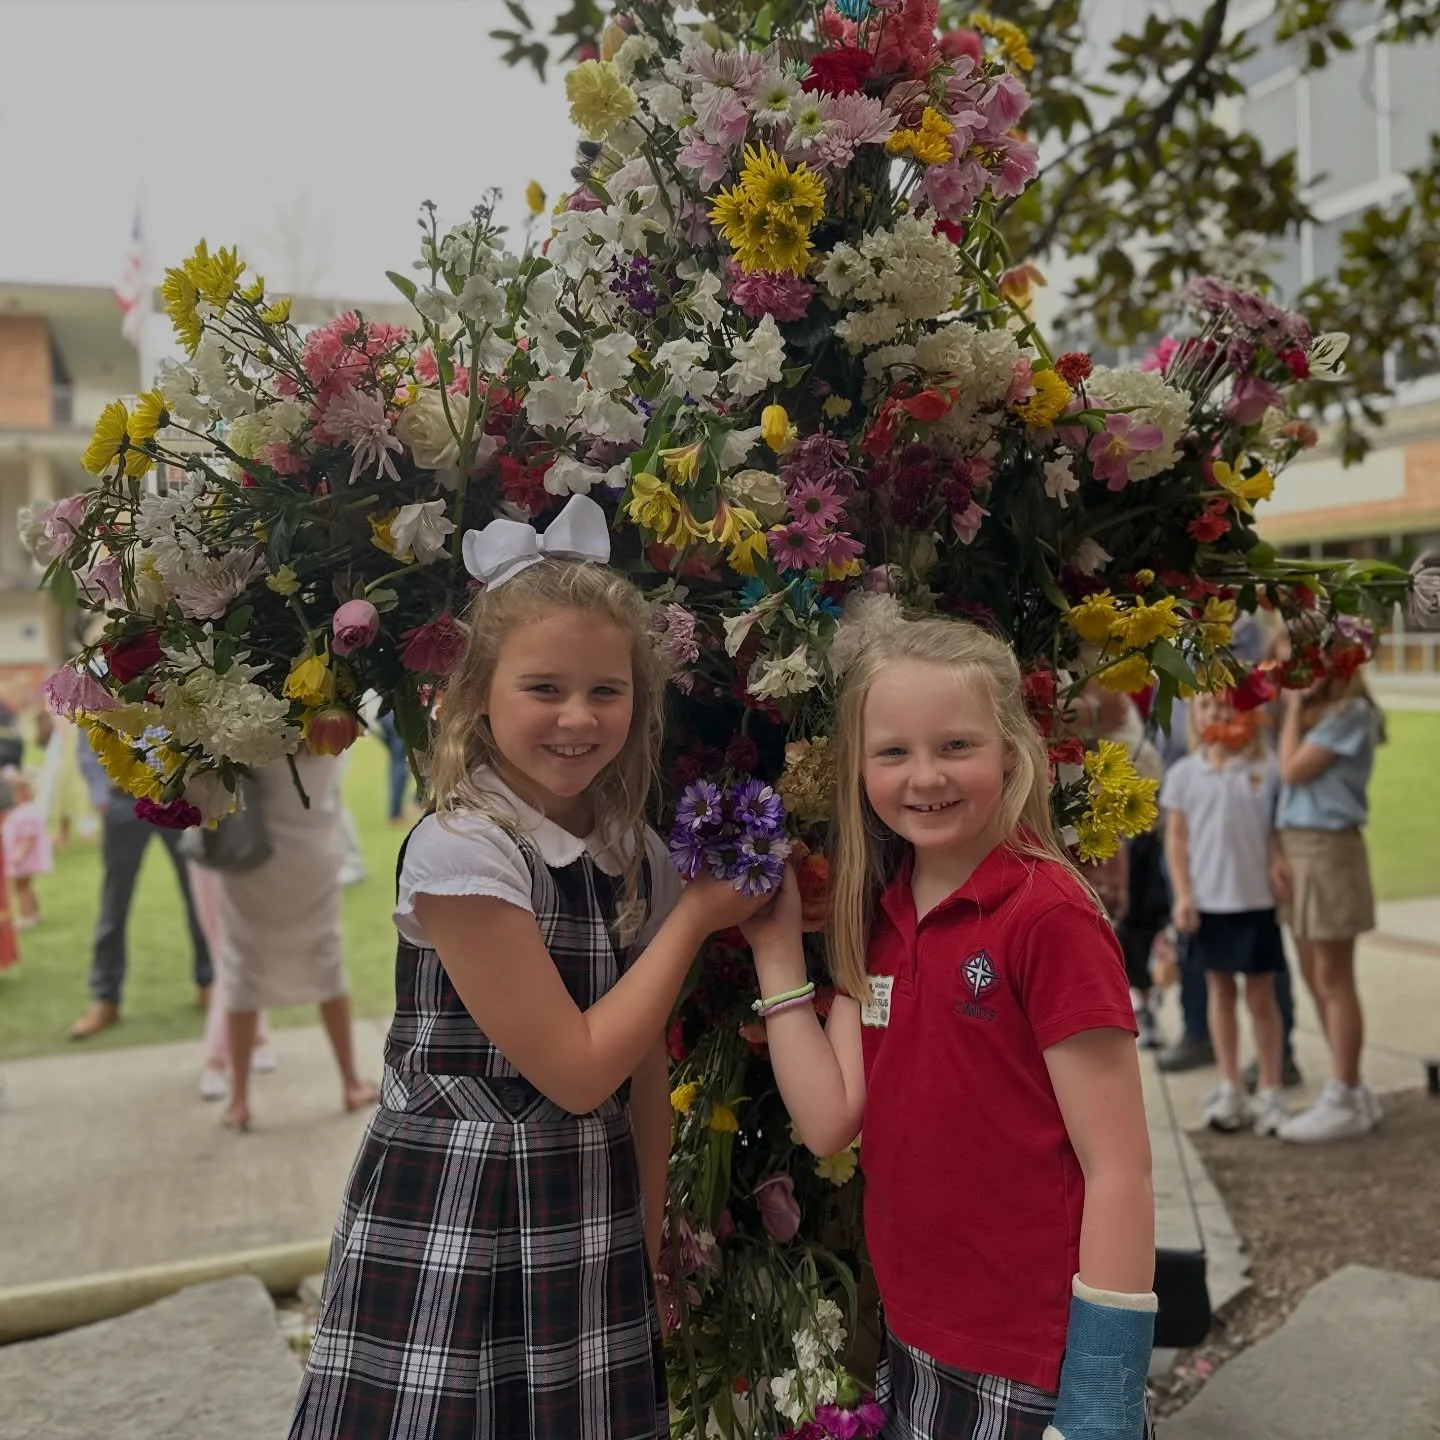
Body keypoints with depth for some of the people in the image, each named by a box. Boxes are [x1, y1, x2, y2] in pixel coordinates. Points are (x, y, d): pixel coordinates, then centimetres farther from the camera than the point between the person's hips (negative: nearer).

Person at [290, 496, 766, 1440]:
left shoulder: (640, 858, 1)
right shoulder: (459, 849, -18)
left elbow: (645, 1071, 9)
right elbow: (575, 1070, -18)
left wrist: (647, 1236, 11)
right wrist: (695, 915, -11)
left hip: (593, 1228, 6)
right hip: (453, 1227, -5)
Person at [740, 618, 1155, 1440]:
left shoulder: (1048, 917, -18)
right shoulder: (875, 919, 3)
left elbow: (1118, 1169, -16)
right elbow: (829, 1121, -2)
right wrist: (776, 947, -5)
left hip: (1036, 1370, -6)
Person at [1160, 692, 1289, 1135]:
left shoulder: (1265, 769, -3)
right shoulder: (1184, 773, 1)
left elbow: (1277, 829, 2)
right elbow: (1177, 838, 2)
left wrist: (1278, 864, -16)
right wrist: (1182, 895, -3)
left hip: (1255, 899, -2)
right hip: (1207, 900, 2)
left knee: (1260, 994, 6)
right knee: (1220, 989, 12)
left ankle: (1270, 1091, 17)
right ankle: (1229, 1088, 23)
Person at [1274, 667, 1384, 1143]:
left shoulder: (1351, 712, -12)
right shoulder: (1312, 713, 14)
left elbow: (1293, 769, -17)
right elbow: (1287, 774, 8)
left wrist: (1294, 706, -8)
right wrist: (1294, 706, 8)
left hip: (1329, 849, -9)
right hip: (1297, 845, 9)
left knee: (1334, 981, -1)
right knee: (1315, 978, 13)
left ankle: (1344, 1101, 8)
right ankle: (1350, 1090, 25)